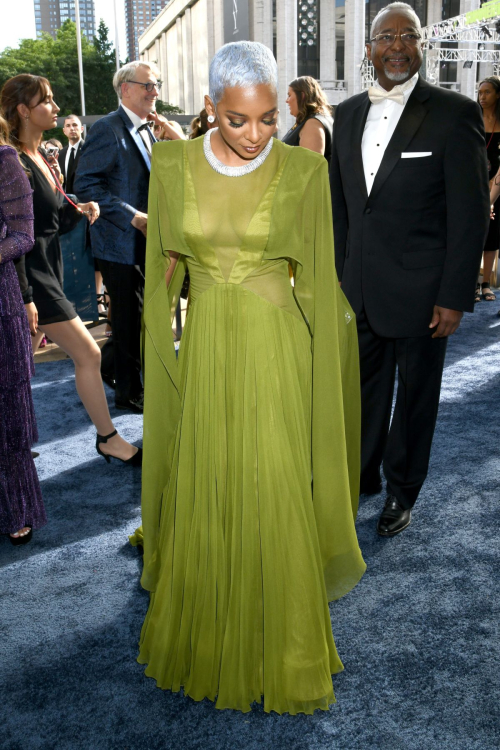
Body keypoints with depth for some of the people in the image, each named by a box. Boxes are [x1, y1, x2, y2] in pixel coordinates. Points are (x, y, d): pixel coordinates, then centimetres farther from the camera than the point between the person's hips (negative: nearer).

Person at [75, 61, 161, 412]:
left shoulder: (150, 131, 13)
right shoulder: (107, 130, -14)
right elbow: (87, 185, -20)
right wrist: (134, 217, -23)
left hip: (148, 239, 8)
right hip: (122, 242, -8)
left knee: (145, 314, 16)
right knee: (130, 321, 3)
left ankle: (109, 363, 38)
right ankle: (129, 391, 19)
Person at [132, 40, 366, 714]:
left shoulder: (304, 170, -6)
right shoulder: (173, 165, -2)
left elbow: (317, 278, 0)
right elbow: (164, 270, 5)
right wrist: (168, 349, 6)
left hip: (277, 349, -1)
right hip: (203, 348, 2)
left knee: (277, 501, 5)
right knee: (203, 497, 12)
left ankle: (285, 651, 30)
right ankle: (206, 637, 38)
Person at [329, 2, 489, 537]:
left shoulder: (455, 113, -9)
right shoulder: (348, 114, 8)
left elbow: (471, 213, -10)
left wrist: (454, 297, -14)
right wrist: (336, 272, 10)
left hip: (420, 291, -4)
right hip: (360, 288, 5)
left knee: (415, 397, 12)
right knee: (365, 391, 17)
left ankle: (402, 493, 30)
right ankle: (362, 477, 37)